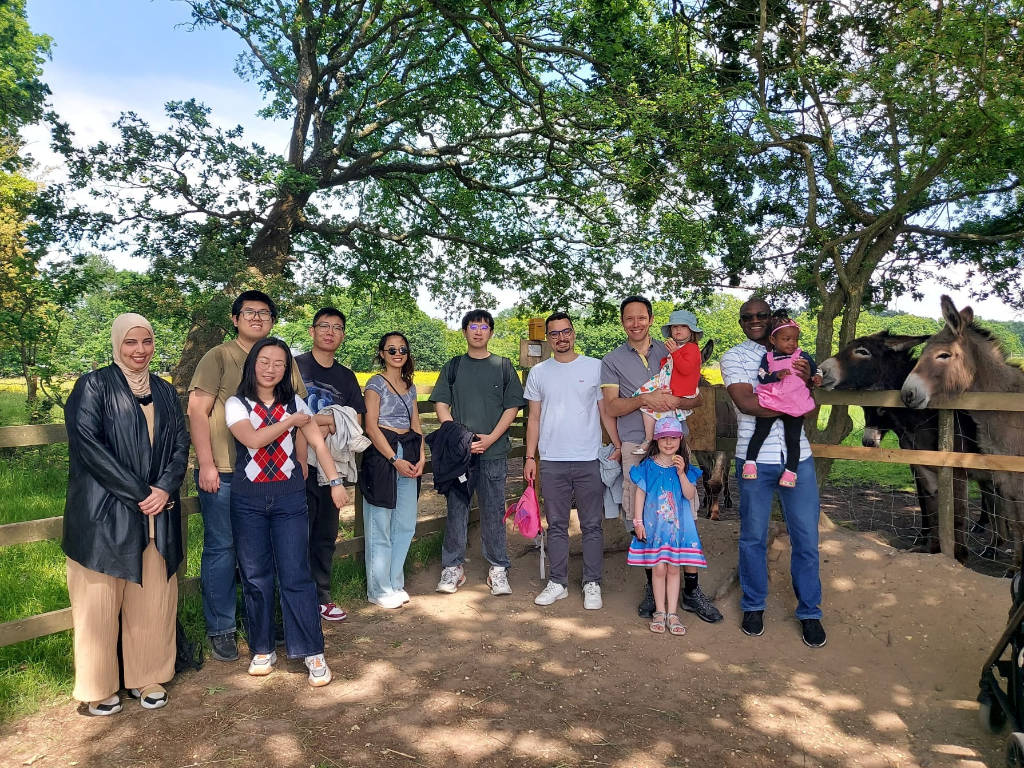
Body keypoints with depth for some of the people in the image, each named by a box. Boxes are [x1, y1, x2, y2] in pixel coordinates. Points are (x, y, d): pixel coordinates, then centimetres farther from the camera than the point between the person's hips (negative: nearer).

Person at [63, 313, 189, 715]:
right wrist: (138, 494, -15)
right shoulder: (94, 386, -2)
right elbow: (86, 442, -12)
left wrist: (164, 489, -10)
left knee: (153, 599, 8)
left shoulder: (165, 391, 12)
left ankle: (147, 678, 22)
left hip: (158, 514, 4)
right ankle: (99, 687, 19)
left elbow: (180, 444, 8)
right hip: (104, 512, -4)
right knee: (100, 601, 3)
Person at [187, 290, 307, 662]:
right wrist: (206, 465, -13)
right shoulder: (218, 357, -2)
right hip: (224, 472, -4)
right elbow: (197, 411, -7)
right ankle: (220, 630, 19)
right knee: (221, 549, 5)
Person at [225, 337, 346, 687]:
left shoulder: (295, 404, 6)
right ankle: (262, 649, 23)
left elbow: (318, 443, 3)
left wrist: (335, 481, -6)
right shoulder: (237, 404, 0)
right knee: (255, 576, 8)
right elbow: (253, 439, -17)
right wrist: (291, 421, -8)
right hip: (247, 499, 0)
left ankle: (312, 652, 6)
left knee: (296, 575, -2)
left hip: (289, 498, 0)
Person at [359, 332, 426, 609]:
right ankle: (379, 590, 10)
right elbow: (371, 427, -10)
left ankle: (395, 583, 22)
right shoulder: (376, 383, -3)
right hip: (381, 454, -6)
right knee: (380, 526, -1)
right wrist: (394, 460, -16)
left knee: (405, 524, 9)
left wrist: (421, 456, 0)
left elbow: (416, 425, 15)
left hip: (408, 455, 7)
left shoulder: (409, 386, 16)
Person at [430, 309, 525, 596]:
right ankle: (452, 567, 16)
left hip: (493, 451, -1)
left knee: (493, 510, 4)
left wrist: (490, 438, -9)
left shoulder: (503, 366, 8)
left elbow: (512, 407, 4)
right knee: (456, 509, 5)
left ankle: (498, 569, 14)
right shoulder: (453, 366, 10)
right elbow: (441, 404, 6)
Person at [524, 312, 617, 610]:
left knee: (592, 526, 5)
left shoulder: (595, 367, 3)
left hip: (589, 460, -2)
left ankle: (592, 584, 16)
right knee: (556, 525, 10)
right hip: (552, 461, 2)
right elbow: (534, 418, 11)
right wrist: (530, 457, 5)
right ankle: (557, 583, 20)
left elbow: (606, 412, 4)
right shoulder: (539, 373, 9)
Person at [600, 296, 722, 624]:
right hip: (636, 448, -1)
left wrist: (676, 401, -12)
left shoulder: (671, 354, 13)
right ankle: (653, 585, 19)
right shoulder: (612, 360, 9)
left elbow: (697, 397, 11)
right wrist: (643, 399, -18)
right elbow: (612, 407, 0)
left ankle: (691, 590, 12)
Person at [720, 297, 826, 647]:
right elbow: (745, 402, -13)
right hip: (755, 458, -3)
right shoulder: (734, 357, 2)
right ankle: (753, 606, 26)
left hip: (798, 457, 3)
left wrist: (806, 379, -11)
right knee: (753, 537, 9)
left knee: (806, 537, 7)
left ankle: (809, 612, 23)